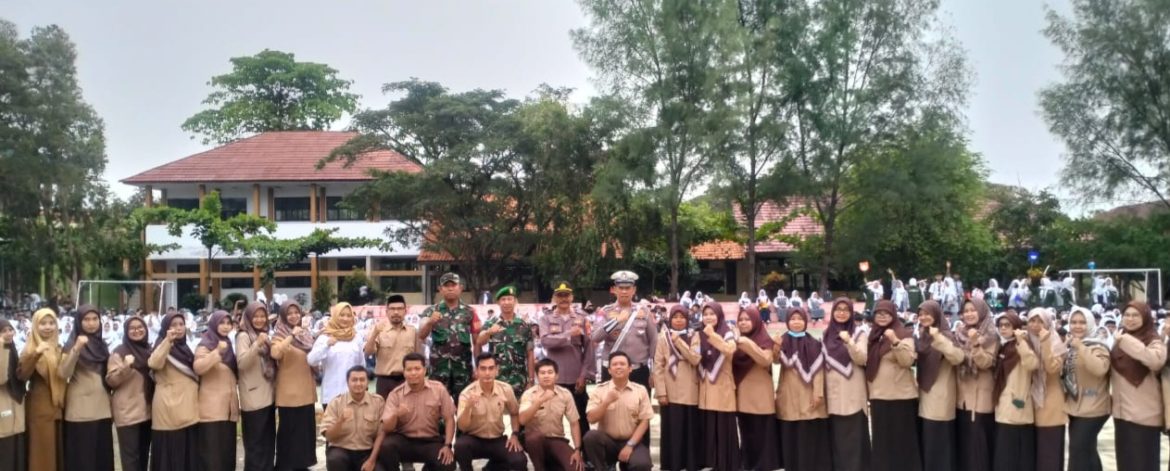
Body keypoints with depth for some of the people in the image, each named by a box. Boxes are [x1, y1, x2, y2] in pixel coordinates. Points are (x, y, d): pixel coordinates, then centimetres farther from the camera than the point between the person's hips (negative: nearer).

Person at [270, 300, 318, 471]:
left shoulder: (305, 333, 11)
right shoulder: (280, 335, -8)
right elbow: (275, 353, -30)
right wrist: (291, 336, -32)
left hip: (306, 391, 6)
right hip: (289, 392, -6)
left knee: (306, 429, 12)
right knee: (289, 430, 0)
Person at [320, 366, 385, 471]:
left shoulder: (378, 401, -2)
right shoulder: (336, 403, -2)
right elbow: (329, 437, -7)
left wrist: (372, 460, -11)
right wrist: (341, 420, -24)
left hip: (367, 452, 0)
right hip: (341, 450, 0)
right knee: (334, 459, -34)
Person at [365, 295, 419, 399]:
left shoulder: (413, 332, 7)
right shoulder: (380, 330, 0)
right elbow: (368, 352, -13)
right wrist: (375, 334, -29)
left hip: (407, 380, 2)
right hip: (385, 380, -2)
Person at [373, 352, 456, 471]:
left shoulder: (438, 389, -3)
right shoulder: (396, 394, -4)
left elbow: (449, 419, 0)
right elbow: (386, 429, -10)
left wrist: (447, 445, -12)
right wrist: (396, 415, -32)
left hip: (430, 441, 0)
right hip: (403, 440, 0)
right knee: (385, 446, -33)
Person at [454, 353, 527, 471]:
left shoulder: (506, 389, -6)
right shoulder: (467, 393, -14)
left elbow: (514, 413, 13)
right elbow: (462, 427, -21)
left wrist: (515, 434, -1)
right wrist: (468, 407, -37)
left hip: (497, 440, 2)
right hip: (474, 439, -2)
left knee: (520, 461, -22)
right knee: (460, 445, -36)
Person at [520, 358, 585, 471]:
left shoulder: (565, 394, -2)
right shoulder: (529, 394, -9)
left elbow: (574, 423, 0)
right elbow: (522, 420, -25)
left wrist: (577, 450, -10)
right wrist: (540, 401, -33)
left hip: (557, 440, 1)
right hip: (535, 440, -1)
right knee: (535, 437, -38)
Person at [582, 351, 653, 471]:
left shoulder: (640, 390, 1)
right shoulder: (599, 390, 1)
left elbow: (644, 421, -2)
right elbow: (591, 419, -7)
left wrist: (630, 445, -12)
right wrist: (607, 402, -21)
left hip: (632, 441, -1)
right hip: (607, 441, 1)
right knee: (591, 436, -32)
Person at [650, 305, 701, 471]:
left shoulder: (694, 337, 6)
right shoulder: (663, 338, 4)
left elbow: (696, 360, -10)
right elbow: (658, 367, 0)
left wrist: (679, 341, -14)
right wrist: (661, 392, -7)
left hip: (690, 393, 1)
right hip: (671, 393, -1)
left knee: (691, 431, 4)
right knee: (672, 431, 1)